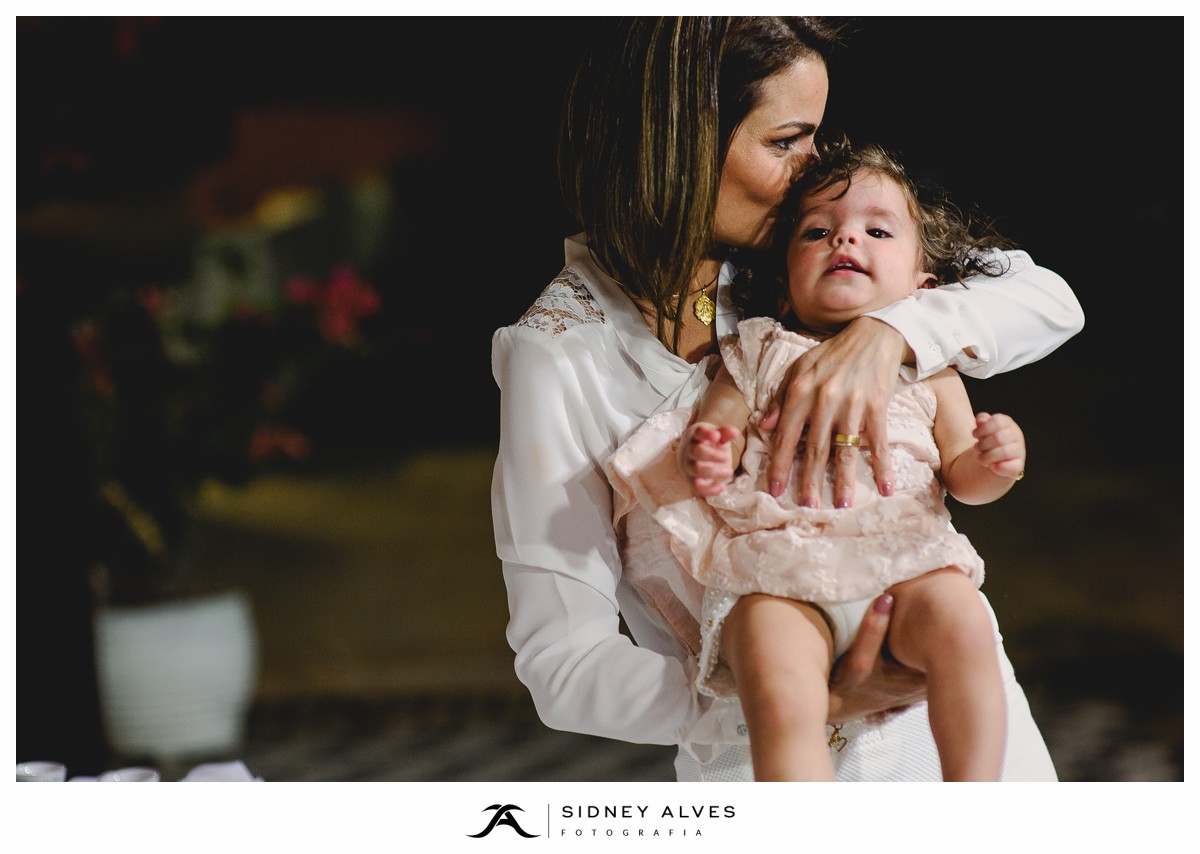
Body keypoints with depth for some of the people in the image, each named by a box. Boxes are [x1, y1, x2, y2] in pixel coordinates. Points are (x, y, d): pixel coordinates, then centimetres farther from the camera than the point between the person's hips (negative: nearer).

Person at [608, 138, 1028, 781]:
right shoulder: (760, 354, 18)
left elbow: (960, 473, 19)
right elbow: (714, 431, 13)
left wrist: (994, 462, -5)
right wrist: (705, 460, -11)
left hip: (906, 561, 1)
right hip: (782, 575, -1)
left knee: (961, 623, -30)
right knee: (780, 699, -30)